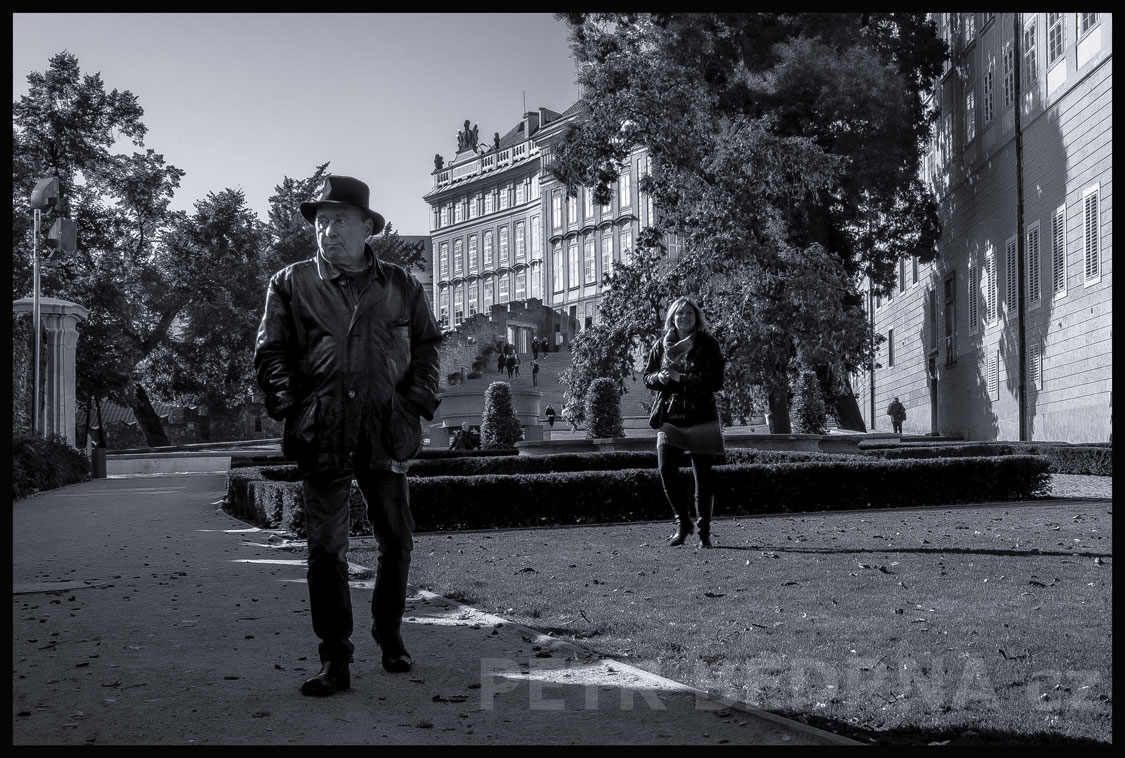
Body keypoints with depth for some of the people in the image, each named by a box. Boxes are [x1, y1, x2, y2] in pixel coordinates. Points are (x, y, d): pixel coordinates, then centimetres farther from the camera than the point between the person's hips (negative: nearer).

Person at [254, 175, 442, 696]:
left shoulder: (400, 286, 11)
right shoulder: (291, 285, 6)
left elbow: (427, 344, 16)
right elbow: (271, 354, 5)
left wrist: (418, 400, 3)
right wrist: (292, 406, -8)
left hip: (386, 432, 2)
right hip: (322, 435, -2)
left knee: (397, 542, 9)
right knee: (326, 550, 0)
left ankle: (389, 634, 31)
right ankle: (335, 661, 9)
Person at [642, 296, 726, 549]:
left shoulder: (708, 344, -1)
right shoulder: (662, 344, 9)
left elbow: (716, 382, -10)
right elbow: (647, 377, 11)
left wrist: (680, 377, -16)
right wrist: (660, 378, -12)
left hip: (702, 418, -2)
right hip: (670, 418, 2)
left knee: (704, 475, 1)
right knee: (666, 469, -12)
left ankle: (704, 531, 14)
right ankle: (682, 522, 8)